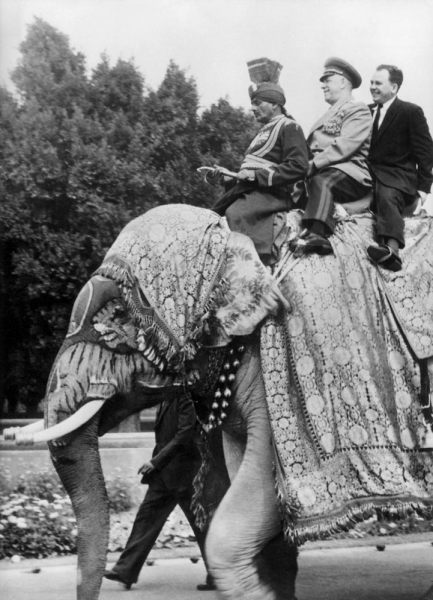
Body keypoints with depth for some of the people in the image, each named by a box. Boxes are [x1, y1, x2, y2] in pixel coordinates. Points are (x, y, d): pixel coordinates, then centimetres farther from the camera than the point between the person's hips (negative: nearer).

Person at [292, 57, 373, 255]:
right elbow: (311, 148, 22)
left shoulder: (358, 110, 6)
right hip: (319, 172, 8)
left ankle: (317, 233, -59)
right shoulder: (328, 114, 34)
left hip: (350, 175, -8)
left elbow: (344, 146, -11)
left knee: (321, 181, -38)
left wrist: (314, 164, -19)